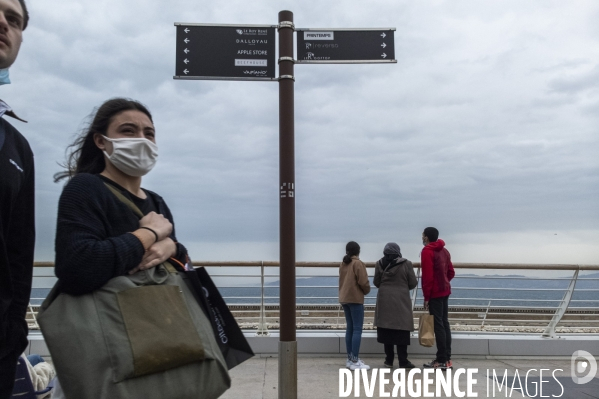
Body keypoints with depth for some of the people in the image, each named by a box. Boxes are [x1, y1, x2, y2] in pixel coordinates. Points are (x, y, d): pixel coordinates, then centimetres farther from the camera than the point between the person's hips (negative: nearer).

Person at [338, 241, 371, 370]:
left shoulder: (343, 264, 12)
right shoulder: (358, 263, -10)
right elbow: (363, 282, -13)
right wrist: (367, 291, 5)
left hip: (344, 298, 8)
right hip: (355, 298, -8)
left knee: (350, 328, 12)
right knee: (357, 330, -5)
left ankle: (350, 358, 17)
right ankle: (355, 361, -6)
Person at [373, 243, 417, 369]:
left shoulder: (379, 264, -1)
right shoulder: (406, 264, -6)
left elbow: (376, 282, 7)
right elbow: (413, 283, -1)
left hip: (384, 301, 2)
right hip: (401, 301, -2)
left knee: (387, 329, 7)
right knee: (401, 330, 2)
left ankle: (389, 360, 13)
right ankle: (403, 361, 3)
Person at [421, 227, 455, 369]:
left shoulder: (427, 251, -12)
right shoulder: (444, 250, 14)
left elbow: (427, 276, -17)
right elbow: (451, 272, 17)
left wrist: (426, 296, -13)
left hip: (434, 293, -8)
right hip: (445, 291, 8)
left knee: (438, 326, -5)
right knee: (445, 324, 10)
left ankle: (442, 361, -2)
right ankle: (447, 359, 14)